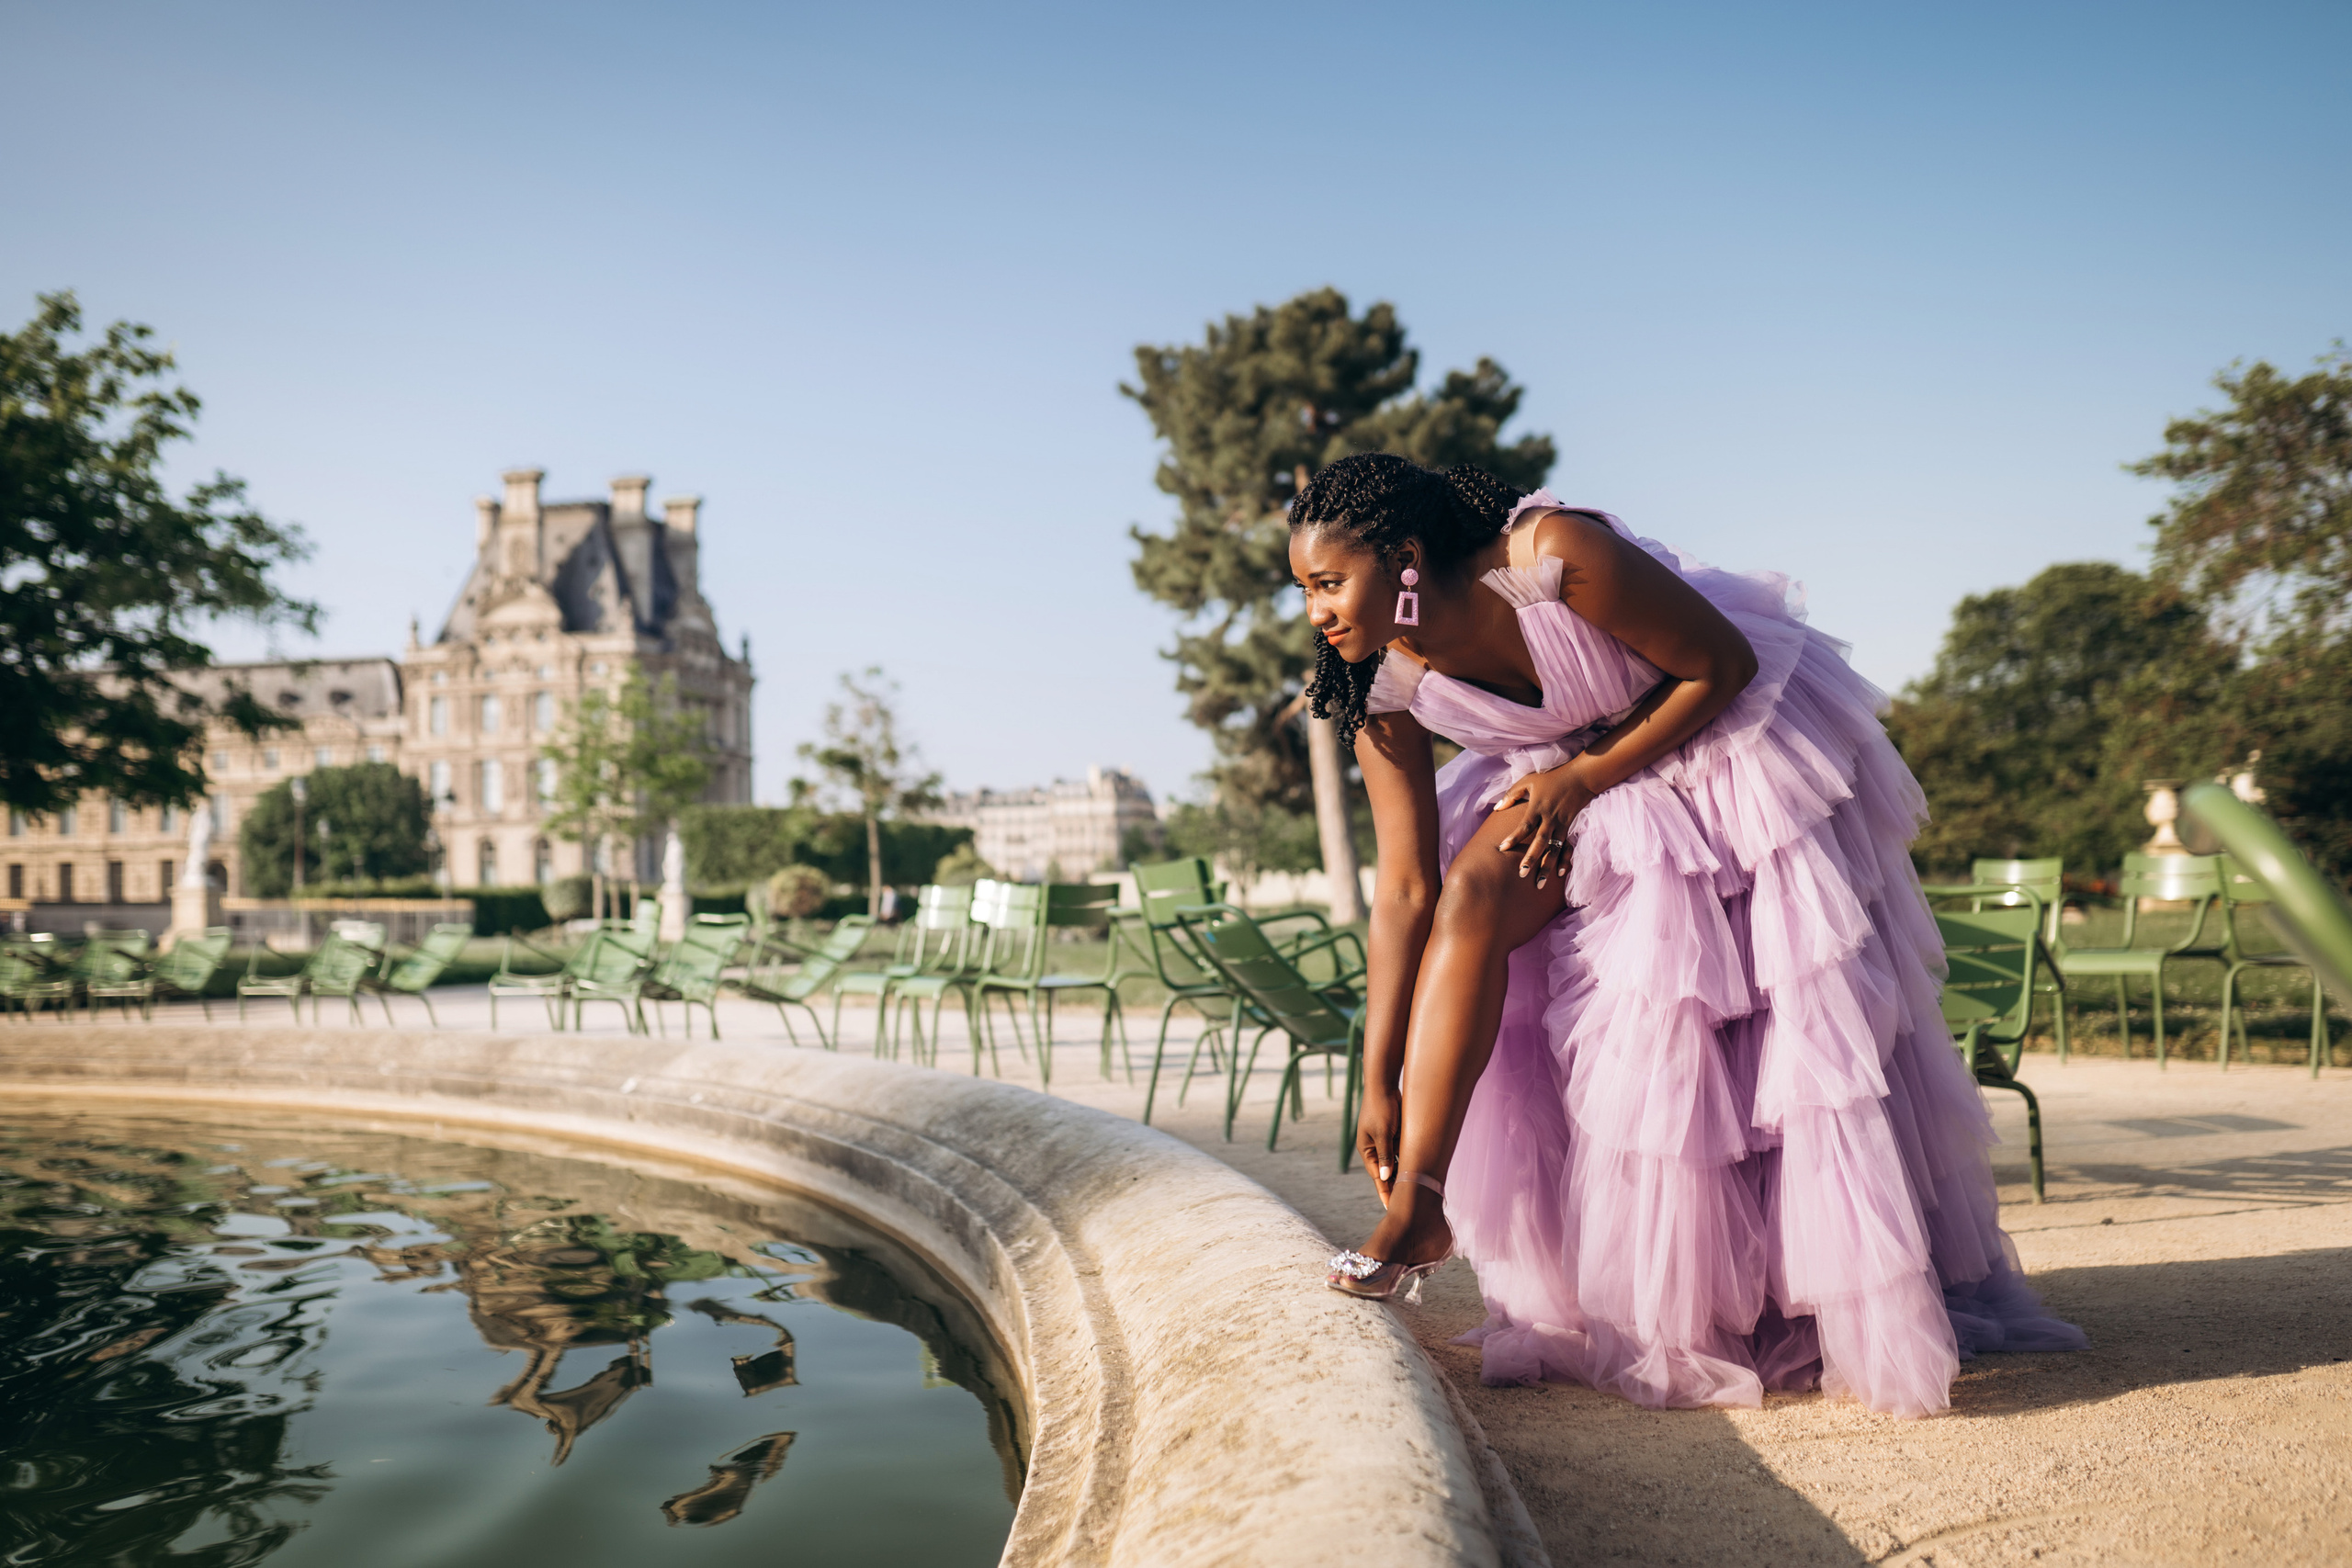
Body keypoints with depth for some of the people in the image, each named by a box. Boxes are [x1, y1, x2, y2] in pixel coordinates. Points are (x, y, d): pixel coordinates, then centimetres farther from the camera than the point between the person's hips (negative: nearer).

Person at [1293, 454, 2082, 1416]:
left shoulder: (1558, 556, -35)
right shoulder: (1384, 689, -19)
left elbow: (1725, 663, -22)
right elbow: (1405, 891, -16)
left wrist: (1587, 777, -24)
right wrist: (1379, 1080, -17)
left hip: (1728, 740, -4)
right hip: (1571, 773, 4)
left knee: (1799, 1022, -2)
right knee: (1471, 894, -21)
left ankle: (1885, 1312, 16)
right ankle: (1417, 1208, -15)